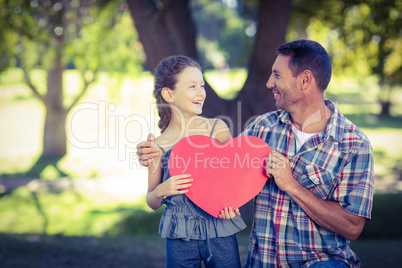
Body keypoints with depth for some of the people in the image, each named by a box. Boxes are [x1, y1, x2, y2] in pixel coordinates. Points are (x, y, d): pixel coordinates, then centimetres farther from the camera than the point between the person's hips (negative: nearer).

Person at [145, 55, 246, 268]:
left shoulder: (218, 129, -2)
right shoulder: (160, 144, -2)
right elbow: (152, 203, 8)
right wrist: (161, 191, -14)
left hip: (220, 232, 0)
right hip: (180, 238, 0)